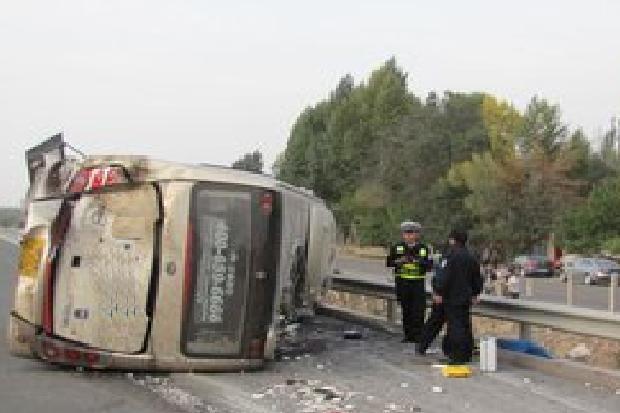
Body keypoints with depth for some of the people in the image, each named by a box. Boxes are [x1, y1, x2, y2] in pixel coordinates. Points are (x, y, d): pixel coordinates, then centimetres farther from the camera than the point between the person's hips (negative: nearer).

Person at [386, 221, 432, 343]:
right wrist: (399, 261, -15)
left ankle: (417, 335, -1)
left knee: (418, 310, -7)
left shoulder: (423, 248, 3)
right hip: (402, 282, 1)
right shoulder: (397, 248, 5)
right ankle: (408, 335, 17)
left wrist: (420, 262, -18)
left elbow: (429, 265, 0)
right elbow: (388, 262, 3)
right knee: (406, 310, 8)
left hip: (418, 283, -1)